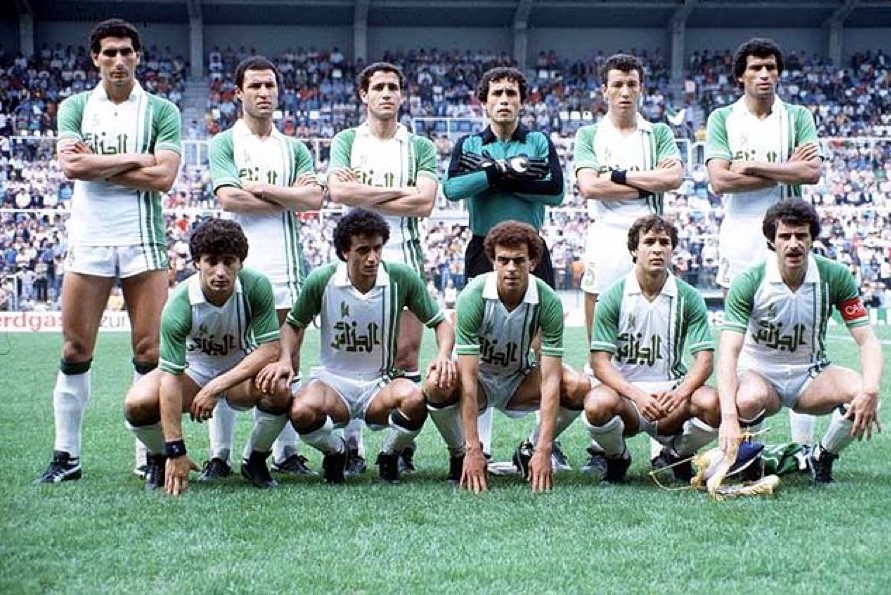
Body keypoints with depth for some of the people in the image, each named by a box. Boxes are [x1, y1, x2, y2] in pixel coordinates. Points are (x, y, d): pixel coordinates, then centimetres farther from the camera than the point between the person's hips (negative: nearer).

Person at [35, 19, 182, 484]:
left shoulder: (161, 111, 5)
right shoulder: (75, 107, 9)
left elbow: (164, 176, -8)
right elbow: (70, 165, -8)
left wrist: (95, 165, -7)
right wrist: (135, 158, -9)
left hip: (143, 241, -1)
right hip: (87, 240, 1)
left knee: (150, 352, -3)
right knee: (75, 351, 1)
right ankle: (66, 455, 9)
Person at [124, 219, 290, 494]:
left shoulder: (256, 286, -25)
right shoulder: (180, 304, -29)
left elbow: (270, 349, -24)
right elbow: (171, 378, -30)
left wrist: (217, 387, -31)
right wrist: (176, 451, -34)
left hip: (243, 370, 1)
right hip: (193, 370, -1)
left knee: (278, 391, -33)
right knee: (138, 403, -28)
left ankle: (255, 460, -2)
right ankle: (160, 459, 6)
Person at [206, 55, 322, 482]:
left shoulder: (294, 149, 16)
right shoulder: (224, 144, 6)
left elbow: (314, 198, 0)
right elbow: (228, 198, -10)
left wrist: (259, 189, -6)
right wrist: (289, 197, -3)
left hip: (284, 266, 3)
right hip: (235, 265, -3)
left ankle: (286, 451, 9)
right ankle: (219, 454, 3)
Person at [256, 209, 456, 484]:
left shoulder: (402, 278, -9)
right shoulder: (321, 280, -9)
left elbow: (440, 323, 3)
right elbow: (294, 324, 9)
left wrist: (443, 356, -17)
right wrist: (286, 360, -10)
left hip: (380, 384, 0)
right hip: (332, 380, 0)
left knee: (414, 398, -35)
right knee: (302, 411, -35)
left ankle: (389, 456, 0)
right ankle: (336, 451, 3)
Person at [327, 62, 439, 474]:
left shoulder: (420, 147, 10)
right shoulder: (346, 141, 11)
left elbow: (424, 203, -6)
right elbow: (338, 192, -8)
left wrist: (363, 194, -6)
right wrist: (396, 191, -7)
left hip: (405, 258, 0)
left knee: (406, 354, -3)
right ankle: (352, 446, 3)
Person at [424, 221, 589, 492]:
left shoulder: (548, 301, -23)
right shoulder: (473, 296, -28)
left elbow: (550, 379, -25)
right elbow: (468, 379, -30)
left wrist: (543, 449, -33)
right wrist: (473, 450, -34)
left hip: (520, 379, 2)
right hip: (479, 376, -2)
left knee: (578, 387, -24)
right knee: (436, 385, -35)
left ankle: (529, 452, 1)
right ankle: (459, 455, -5)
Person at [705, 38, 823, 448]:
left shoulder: (797, 117, 7)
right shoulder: (723, 119, 6)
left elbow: (812, 172, -9)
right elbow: (719, 180, -8)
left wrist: (752, 167, -10)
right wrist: (786, 170, -8)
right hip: (739, 236, 0)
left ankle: (803, 439, -1)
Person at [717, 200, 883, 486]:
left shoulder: (835, 276, -11)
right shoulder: (749, 283, -19)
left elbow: (867, 340, -12)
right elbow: (729, 351, -28)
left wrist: (870, 392, -33)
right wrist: (729, 416, -43)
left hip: (810, 375, 3)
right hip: (759, 372, -3)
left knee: (861, 392, -28)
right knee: (750, 399, -39)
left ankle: (822, 457, 0)